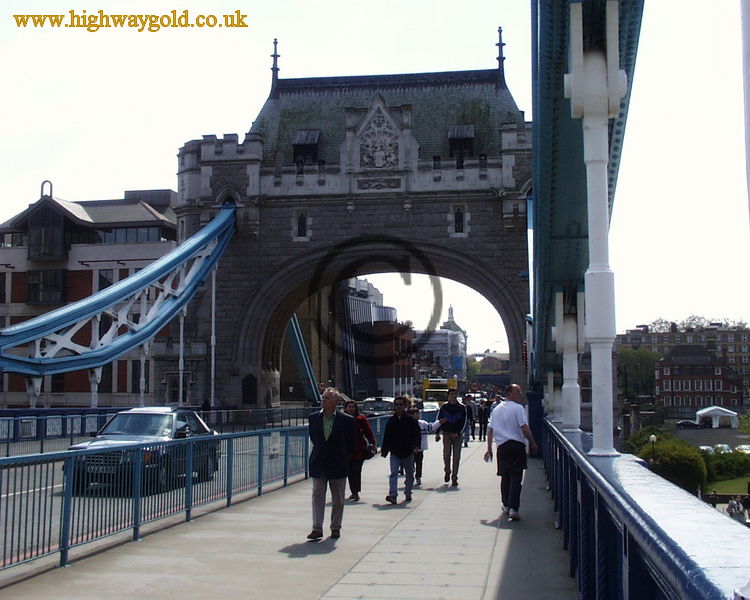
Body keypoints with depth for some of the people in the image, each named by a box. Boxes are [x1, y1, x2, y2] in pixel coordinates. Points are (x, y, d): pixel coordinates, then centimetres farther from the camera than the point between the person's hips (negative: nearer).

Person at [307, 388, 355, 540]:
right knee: (317, 496, -3)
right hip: (318, 464, 2)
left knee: (338, 499, 8)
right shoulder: (314, 418, 2)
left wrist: (342, 457, 5)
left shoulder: (346, 420, -6)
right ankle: (317, 528, -2)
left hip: (338, 465, -2)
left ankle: (336, 527, 20)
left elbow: (351, 443, 3)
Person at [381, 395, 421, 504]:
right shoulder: (391, 421, 5)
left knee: (409, 474, 12)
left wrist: (416, 445, -16)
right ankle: (393, 495, -19)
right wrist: (384, 450, 6)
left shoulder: (411, 420, -2)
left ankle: (408, 493, 27)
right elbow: (386, 437, 9)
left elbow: (417, 434, -1)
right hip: (395, 453, 0)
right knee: (394, 473, -13)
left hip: (408, 452, 0)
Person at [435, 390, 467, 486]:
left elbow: (463, 422, 2)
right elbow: (439, 420, 8)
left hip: (457, 434, 0)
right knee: (446, 454, -10)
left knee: (456, 457, -1)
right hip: (446, 434, 0)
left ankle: (454, 478, 6)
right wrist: (438, 433, 1)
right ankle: (447, 471, 16)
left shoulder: (462, 408, 3)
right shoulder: (444, 407, 4)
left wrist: (458, 433, -10)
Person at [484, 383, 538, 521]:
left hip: (501, 447, 5)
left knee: (505, 477, 17)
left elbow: (490, 430, 13)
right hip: (517, 446, -5)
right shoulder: (518, 408, -7)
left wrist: (489, 449, 17)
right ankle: (513, 508, -14)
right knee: (516, 477, -5)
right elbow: (524, 429, -14)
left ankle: (506, 506, 26)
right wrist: (532, 444, -2)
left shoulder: (496, 409, 13)